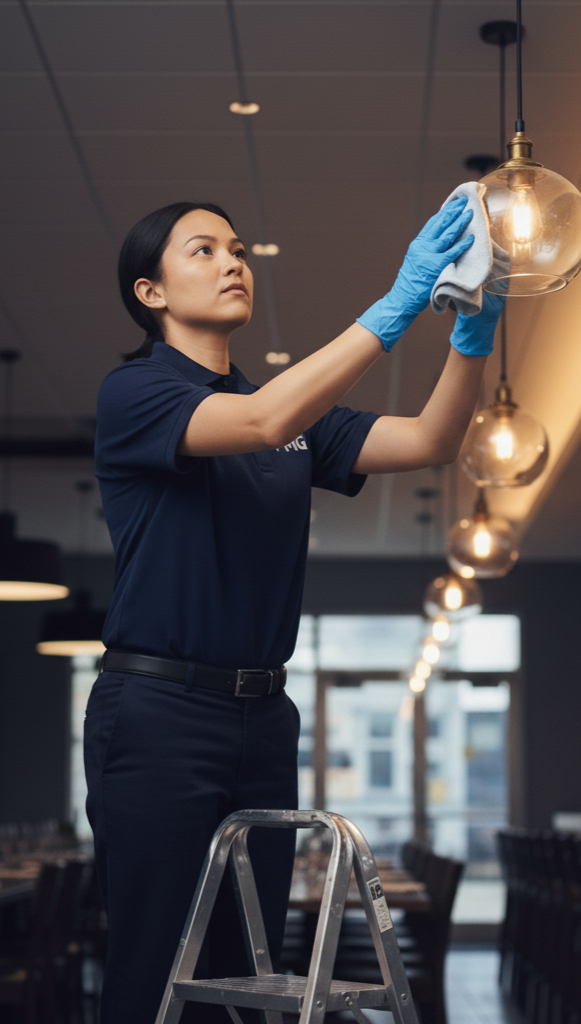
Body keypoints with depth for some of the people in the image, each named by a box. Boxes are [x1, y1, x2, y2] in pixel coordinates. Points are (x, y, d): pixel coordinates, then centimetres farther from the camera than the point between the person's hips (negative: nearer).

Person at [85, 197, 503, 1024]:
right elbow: (264, 422, -24)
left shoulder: (298, 406, 15)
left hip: (263, 715, 7)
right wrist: (399, 304, -28)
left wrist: (474, 329, -16)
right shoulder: (134, 393, -5)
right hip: (159, 712, -6)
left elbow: (429, 442, 2)